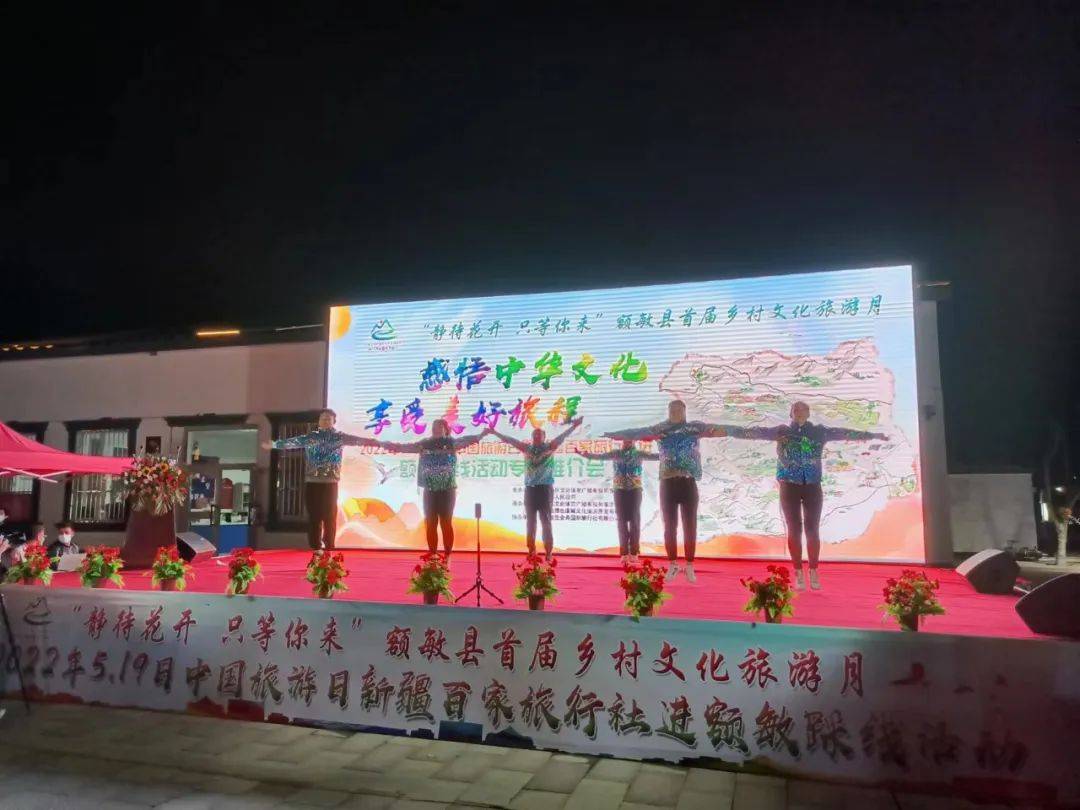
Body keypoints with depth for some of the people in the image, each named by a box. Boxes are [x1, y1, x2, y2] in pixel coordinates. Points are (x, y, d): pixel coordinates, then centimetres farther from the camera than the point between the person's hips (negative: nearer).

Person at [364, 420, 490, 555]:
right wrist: (380, 444, 7)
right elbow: (402, 447, 10)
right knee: (430, 524, 5)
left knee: (446, 523, -1)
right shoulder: (424, 444, 9)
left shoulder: (451, 443, 2)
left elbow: (466, 440, -14)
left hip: (447, 490, -3)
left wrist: (481, 435, -33)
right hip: (430, 491, 3)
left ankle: (448, 556, 5)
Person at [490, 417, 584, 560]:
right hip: (530, 489, 3)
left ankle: (549, 553, 2)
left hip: (545, 489, -3)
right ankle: (531, 552, 16)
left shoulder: (550, 447, 2)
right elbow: (510, 440, 10)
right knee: (530, 522, 8)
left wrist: (573, 426, -26)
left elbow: (562, 437, -12)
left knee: (546, 522, -2)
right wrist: (495, 432, 9)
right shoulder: (527, 448, 10)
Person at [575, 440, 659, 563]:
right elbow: (599, 456, 0)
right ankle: (624, 553, 5)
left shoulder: (639, 454, 6)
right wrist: (583, 454, -12)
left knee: (635, 520, -1)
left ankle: (634, 552, 4)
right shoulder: (615, 453, 7)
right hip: (619, 490, 1)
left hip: (635, 489, -1)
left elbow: (654, 456, -4)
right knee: (622, 521, 1)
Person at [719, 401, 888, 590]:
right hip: (790, 487, -1)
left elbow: (844, 433, 4)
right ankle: (799, 574, 10)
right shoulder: (781, 431, 1)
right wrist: (728, 430, -9)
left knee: (812, 530, 1)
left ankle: (814, 573, 15)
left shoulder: (819, 431, 4)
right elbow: (757, 432, -3)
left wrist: (874, 435, 5)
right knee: (794, 530, 0)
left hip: (812, 487, 1)